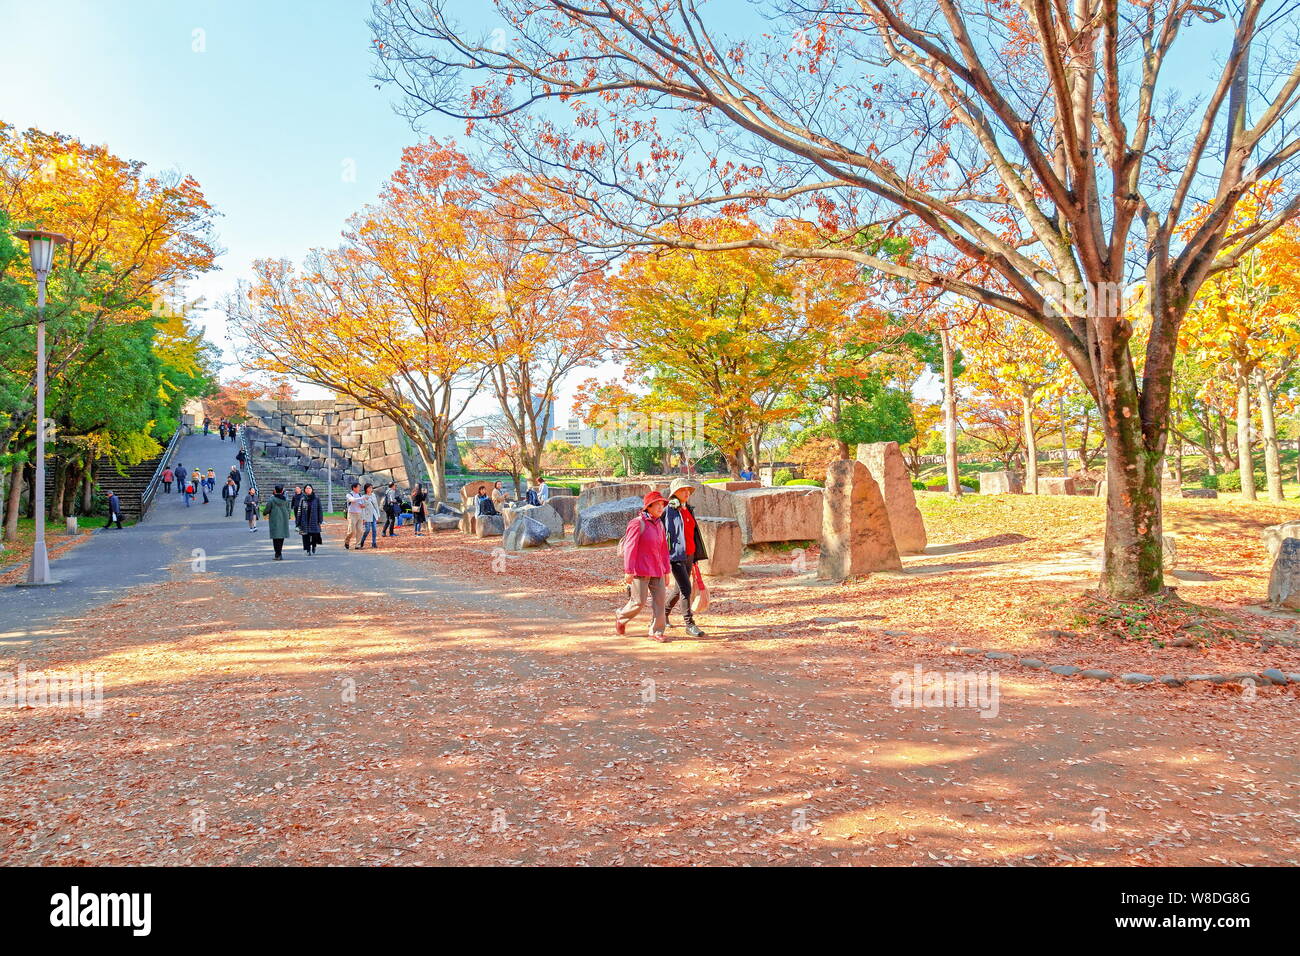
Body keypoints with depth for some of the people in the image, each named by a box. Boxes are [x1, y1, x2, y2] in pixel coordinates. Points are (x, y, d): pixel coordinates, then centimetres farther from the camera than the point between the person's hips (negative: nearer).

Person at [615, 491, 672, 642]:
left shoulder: (660, 524, 12)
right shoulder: (637, 523, -11)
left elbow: (664, 549, 16)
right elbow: (630, 548, -13)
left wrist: (666, 571, 16)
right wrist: (628, 571, -16)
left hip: (657, 570, 7)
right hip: (640, 570, -7)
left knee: (659, 599, 0)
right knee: (639, 601, -2)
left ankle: (656, 632, 8)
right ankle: (621, 619, 25)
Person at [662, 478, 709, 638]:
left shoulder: (689, 511, 15)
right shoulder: (668, 511, -8)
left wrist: (694, 558, 22)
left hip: (689, 555, 8)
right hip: (676, 555, -8)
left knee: (680, 589, 15)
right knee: (686, 589, -13)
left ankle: (664, 612, 36)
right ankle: (689, 624, -8)